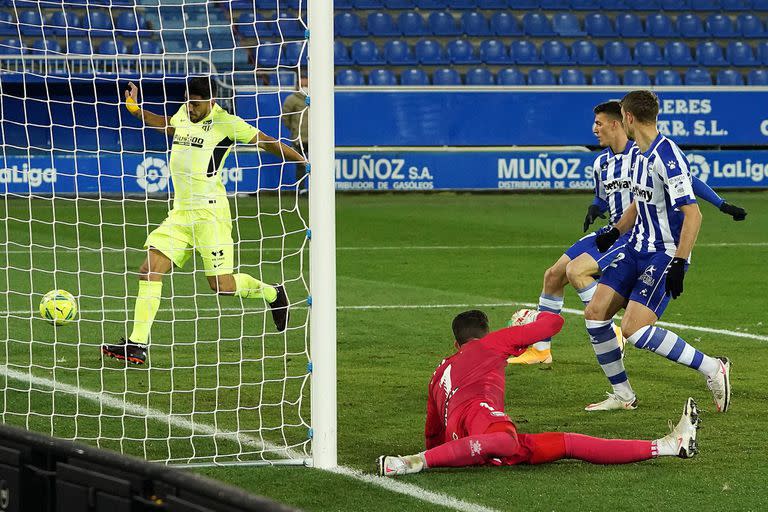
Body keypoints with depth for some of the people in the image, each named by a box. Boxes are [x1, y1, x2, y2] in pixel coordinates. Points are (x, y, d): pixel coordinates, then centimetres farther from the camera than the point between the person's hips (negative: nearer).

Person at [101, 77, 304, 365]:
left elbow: (267, 142, -2)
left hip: (209, 212, -7)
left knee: (221, 285, -7)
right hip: (180, 212, 7)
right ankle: (137, 345, -6)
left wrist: (304, 162, -1)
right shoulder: (183, 116, 12)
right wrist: (135, 109, 25)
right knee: (150, 270, -6)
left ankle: (272, 294, 23)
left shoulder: (225, 122, -8)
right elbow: (166, 125, 36)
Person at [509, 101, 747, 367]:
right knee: (553, 275, 5)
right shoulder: (601, 162, 11)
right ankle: (540, 348, 14)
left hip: (638, 236, -8)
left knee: (575, 270, -24)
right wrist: (594, 208, 3)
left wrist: (722, 205, -9)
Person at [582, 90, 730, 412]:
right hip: (637, 248, 9)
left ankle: (713, 368, -7)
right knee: (595, 314, 2)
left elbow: (692, 214, -24)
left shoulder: (667, 157, -20)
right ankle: (622, 395, 13)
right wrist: (614, 232, 21)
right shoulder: (637, 153, 9)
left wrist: (678, 264, -26)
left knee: (633, 329, -19)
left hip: (665, 254, -9)